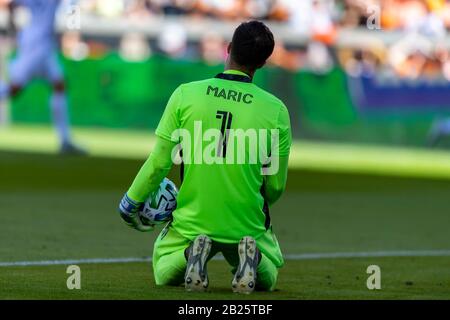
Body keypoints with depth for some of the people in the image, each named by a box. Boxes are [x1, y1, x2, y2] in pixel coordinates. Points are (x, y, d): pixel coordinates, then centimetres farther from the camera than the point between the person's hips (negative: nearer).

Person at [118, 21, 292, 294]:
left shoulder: (186, 94, -9)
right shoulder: (276, 110, -8)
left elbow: (160, 161, -7)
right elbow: (276, 185, 0)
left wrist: (132, 201, 10)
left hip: (192, 222, 0)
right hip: (247, 226, 0)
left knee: (164, 273, 27)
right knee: (268, 279, 27)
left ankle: (190, 254, -8)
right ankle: (253, 258, -8)